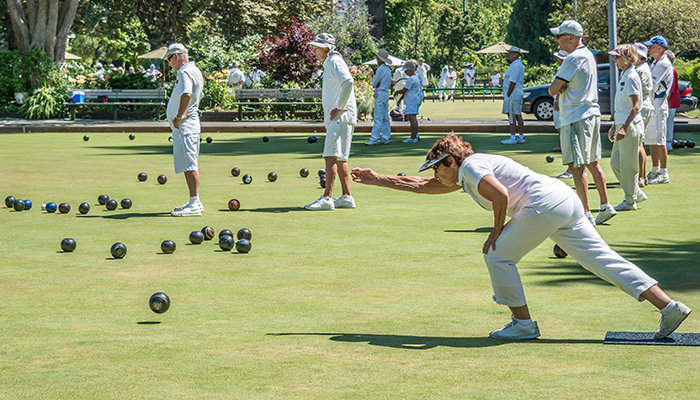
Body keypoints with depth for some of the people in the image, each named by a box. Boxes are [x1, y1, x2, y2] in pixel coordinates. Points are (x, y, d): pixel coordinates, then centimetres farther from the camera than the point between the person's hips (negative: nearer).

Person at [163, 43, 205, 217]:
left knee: (189, 165, -12)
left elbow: (187, 94, -34)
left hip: (184, 125, -11)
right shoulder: (195, 71, 18)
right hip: (191, 123, 11)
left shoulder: (185, 72, -15)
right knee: (188, 165, 15)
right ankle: (195, 202, 21)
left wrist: (179, 116, -24)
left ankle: (194, 205, -15)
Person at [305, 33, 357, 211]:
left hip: (340, 117, -11)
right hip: (335, 118, 11)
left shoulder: (335, 62, -11)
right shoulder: (330, 64, 21)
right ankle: (346, 197, 14)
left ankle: (327, 198, -21)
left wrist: (339, 108, -22)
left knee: (331, 157, -16)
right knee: (340, 158, 12)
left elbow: (348, 82, -28)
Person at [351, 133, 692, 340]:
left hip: (545, 204, -10)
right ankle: (668, 306, -8)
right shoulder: (463, 175, 27)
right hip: (567, 202, 10)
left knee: (498, 256, 2)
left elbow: (500, 195, -18)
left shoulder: (471, 165, -1)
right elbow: (423, 186, 37)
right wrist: (378, 180, 40)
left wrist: (497, 229, -3)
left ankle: (523, 324, 5)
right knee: (602, 259, 1)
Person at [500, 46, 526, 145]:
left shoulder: (516, 66, -16)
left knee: (512, 115, -9)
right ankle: (521, 137, 10)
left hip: (513, 92, -11)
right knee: (518, 115, 10)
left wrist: (508, 95, -19)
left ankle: (512, 138, -10)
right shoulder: (519, 65, 18)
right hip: (518, 91, 11)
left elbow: (513, 82, -21)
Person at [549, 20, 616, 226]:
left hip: (576, 118, -10)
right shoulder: (588, 55, 15)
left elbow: (552, 90, -17)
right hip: (592, 113, 10)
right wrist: (562, 85, -6)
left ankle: (586, 215, -11)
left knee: (577, 167, -9)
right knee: (592, 163, 16)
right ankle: (605, 207, 21)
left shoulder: (574, 58, -17)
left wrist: (558, 86, 4)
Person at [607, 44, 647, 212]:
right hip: (623, 125, 10)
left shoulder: (631, 77, -14)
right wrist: (615, 126, 25)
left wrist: (624, 127, -25)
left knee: (628, 165, -3)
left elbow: (636, 106, -20)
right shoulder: (624, 76, 15)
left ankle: (630, 201, 6)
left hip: (631, 126, -10)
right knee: (615, 162, 13)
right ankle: (637, 193, 21)